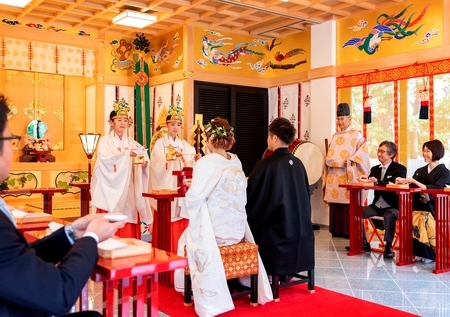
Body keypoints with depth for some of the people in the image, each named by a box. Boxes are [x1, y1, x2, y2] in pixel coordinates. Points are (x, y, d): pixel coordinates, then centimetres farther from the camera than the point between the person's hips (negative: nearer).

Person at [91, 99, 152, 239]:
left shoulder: (131, 142, 14)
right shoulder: (105, 141, 0)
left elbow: (143, 155, 3)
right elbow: (106, 159, -18)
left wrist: (144, 162, -20)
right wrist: (126, 154, -28)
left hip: (129, 191, 4)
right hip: (111, 190, -4)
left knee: (129, 229, 3)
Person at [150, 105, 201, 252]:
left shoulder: (185, 145, 14)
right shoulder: (160, 143, 1)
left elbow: (189, 166, 3)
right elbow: (157, 165, -13)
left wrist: (195, 159, -17)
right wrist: (170, 155, -28)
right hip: (165, 188, -4)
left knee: (181, 224, 3)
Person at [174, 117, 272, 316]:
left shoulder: (205, 163, -15)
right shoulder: (237, 162, 2)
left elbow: (193, 198, -16)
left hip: (215, 229, -6)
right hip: (238, 229, 6)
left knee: (187, 238, 20)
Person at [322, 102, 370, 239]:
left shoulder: (356, 135, 2)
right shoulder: (335, 136, 19)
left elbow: (363, 152, -10)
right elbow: (329, 155, 20)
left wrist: (351, 161, -20)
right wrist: (328, 160, 0)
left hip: (348, 176, -5)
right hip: (334, 176, 6)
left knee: (349, 204, -8)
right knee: (335, 202, 4)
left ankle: (350, 231, -3)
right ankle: (336, 230, 11)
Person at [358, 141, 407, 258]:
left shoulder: (400, 169, -4)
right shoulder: (375, 169, 14)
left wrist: (377, 181, -34)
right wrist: (365, 180, -18)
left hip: (392, 207, -6)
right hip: (376, 206, 6)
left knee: (389, 216, -38)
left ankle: (388, 246, -23)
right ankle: (363, 243, -2)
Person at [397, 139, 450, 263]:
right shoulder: (420, 171, 16)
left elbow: (435, 189, -16)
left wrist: (414, 182, -22)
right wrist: (403, 181, -12)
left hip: (435, 210, -4)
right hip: (420, 207, 4)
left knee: (423, 220, -33)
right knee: (411, 220, -27)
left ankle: (428, 253, -13)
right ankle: (421, 252, -13)